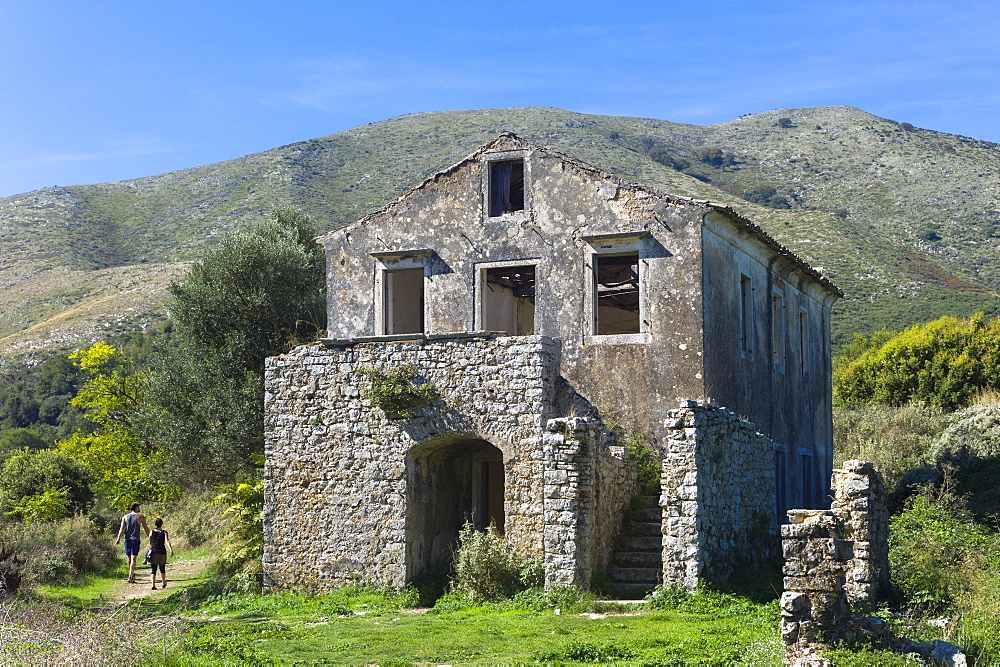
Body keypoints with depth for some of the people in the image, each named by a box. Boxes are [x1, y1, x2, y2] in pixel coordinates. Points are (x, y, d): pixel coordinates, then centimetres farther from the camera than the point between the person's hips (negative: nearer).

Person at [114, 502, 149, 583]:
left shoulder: (125, 517, 9)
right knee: (133, 558, -8)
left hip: (127, 540, 4)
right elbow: (146, 529, 2)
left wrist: (119, 538, -11)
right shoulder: (140, 517, 1)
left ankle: (132, 574, 30)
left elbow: (122, 528, -3)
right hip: (135, 540, -4)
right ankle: (130, 577, -19)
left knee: (129, 558, 16)